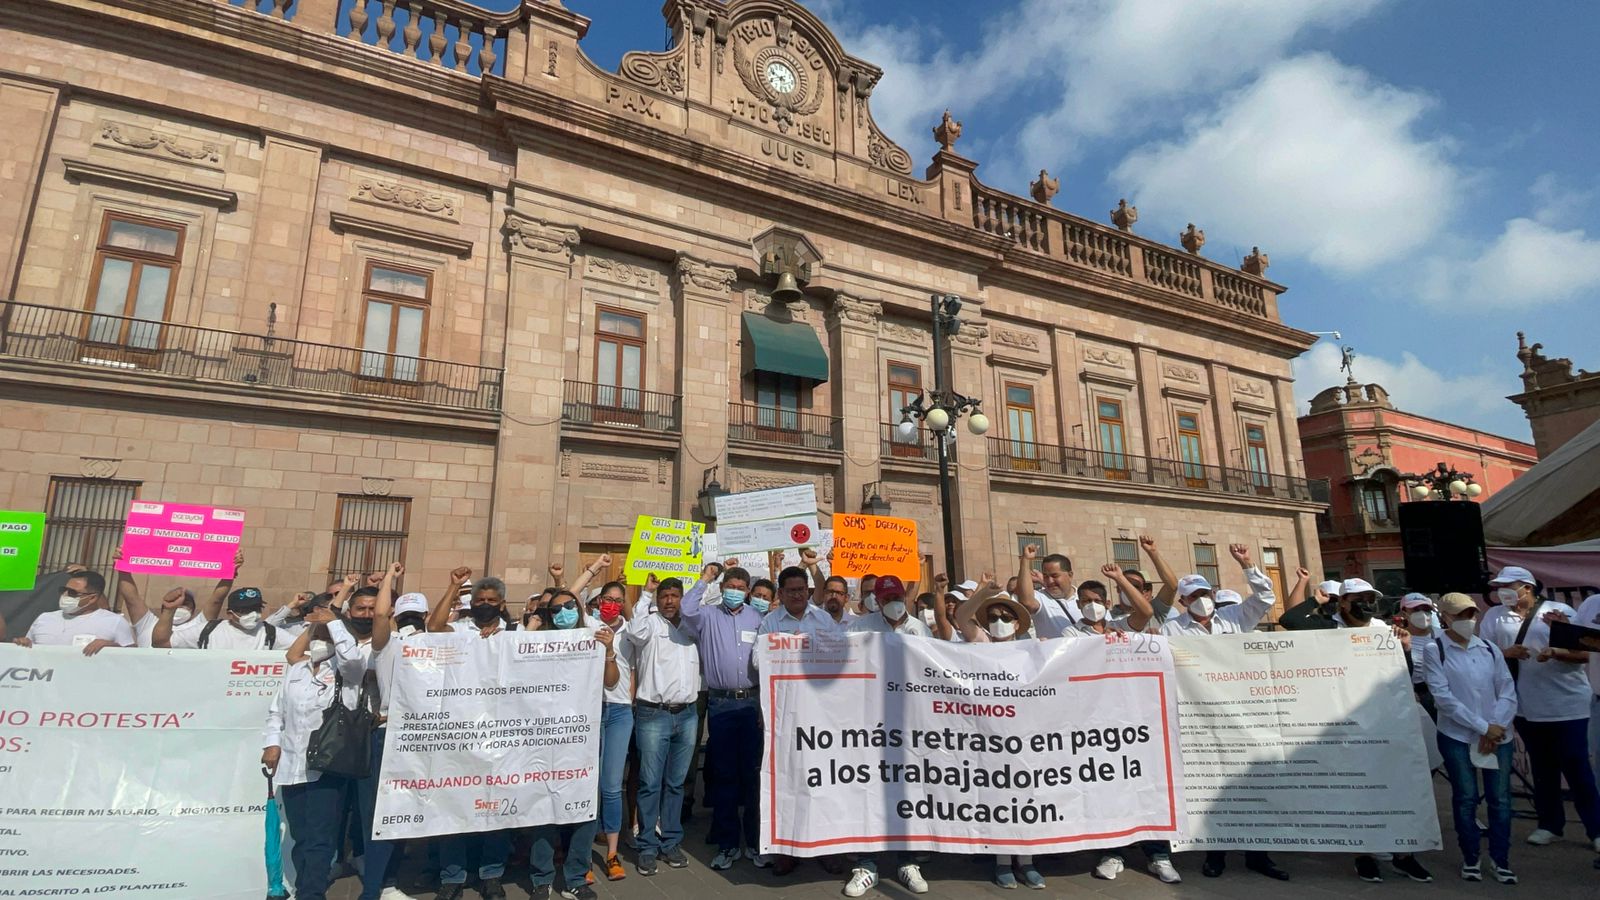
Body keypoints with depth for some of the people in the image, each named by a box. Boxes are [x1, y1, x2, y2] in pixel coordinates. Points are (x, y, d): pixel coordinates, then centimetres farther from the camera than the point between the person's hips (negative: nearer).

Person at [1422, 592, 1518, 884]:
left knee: (1500, 799, 5)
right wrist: (1483, 727, -14)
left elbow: (1508, 692, 3)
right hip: (1457, 736, -3)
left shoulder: (1490, 649, 6)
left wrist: (1496, 728, -10)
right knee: (1466, 798, 1)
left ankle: (1501, 860, 20)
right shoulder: (1434, 650, -5)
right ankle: (1470, 859, 16)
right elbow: (1443, 697, -10)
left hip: (1497, 736, 3)